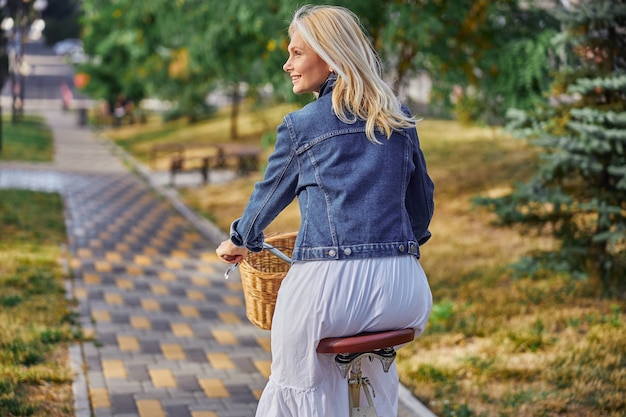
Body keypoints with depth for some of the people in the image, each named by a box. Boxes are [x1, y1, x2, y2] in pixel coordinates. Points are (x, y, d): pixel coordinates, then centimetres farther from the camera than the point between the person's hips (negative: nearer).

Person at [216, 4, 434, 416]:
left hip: (330, 286, -4)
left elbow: (270, 194, 15)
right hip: (404, 291, 4)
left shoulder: (301, 125, 0)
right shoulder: (400, 119, 11)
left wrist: (240, 240, 35)